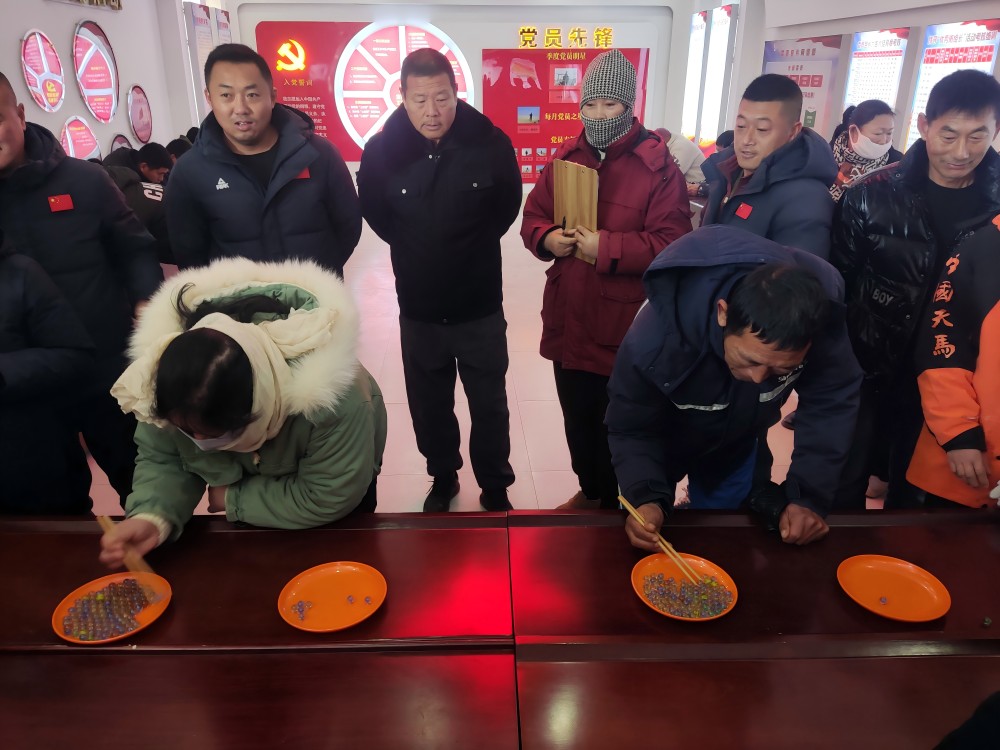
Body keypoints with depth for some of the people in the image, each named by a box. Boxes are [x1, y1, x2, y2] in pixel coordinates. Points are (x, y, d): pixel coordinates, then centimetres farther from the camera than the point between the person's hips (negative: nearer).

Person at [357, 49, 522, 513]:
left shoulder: (490, 142, -14)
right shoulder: (381, 150, -11)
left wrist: (473, 244, 6)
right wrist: (412, 248, 8)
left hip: (480, 304, -1)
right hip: (418, 306, 1)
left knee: (490, 405, 12)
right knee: (429, 404, 18)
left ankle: (495, 487, 33)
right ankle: (442, 477, 41)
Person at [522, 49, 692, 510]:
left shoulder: (658, 166, -10)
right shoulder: (566, 157, 8)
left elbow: (672, 244, -17)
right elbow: (533, 216, 12)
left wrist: (607, 248, -24)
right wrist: (546, 238, -11)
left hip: (623, 326, -6)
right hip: (567, 319, 6)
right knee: (577, 418, 21)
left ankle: (616, 506, 30)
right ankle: (589, 491, 43)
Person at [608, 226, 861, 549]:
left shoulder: (822, 328, -36)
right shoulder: (653, 340, -43)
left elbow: (832, 403, -23)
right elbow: (631, 431, -29)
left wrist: (808, 495, -32)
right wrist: (645, 497, -46)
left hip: (736, 445, 3)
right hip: (661, 444, -2)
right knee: (647, 547, 18)